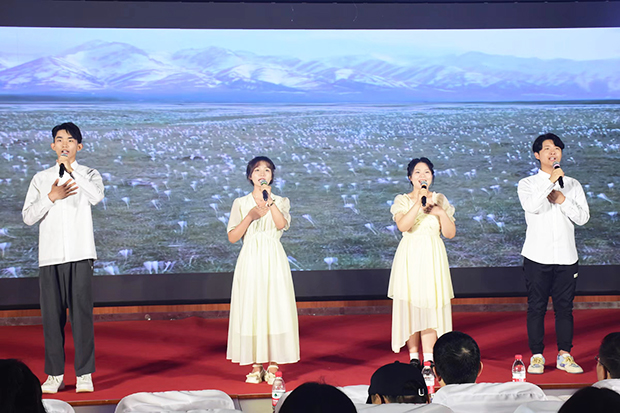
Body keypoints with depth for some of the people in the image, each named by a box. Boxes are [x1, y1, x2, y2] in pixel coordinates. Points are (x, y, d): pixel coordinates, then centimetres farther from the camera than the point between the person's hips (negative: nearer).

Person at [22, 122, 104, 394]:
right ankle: (55, 375, 11)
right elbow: (28, 217, 6)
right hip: (50, 256, 2)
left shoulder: (89, 174, 9)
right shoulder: (41, 179, 14)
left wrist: (71, 168, -15)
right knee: (51, 315, 2)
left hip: (80, 255, -2)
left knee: (81, 313, -5)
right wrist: (51, 197, -8)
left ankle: (84, 375, 1)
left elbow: (97, 196, -14)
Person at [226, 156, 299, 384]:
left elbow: (282, 224, -13)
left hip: (273, 261, 0)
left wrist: (269, 199, -17)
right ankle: (256, 366, 7)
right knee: (251, 309, -1)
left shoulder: (281, 202, 9)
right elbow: (232, 237, 0)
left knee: (276, 308, -4)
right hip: (250, 260, 0)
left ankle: (273, 365, 2)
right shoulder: (241, 203, 7)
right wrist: (249, 216, -11)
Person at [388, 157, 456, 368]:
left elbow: (450, 233, 6)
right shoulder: (402, 200, 4)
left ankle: (429, 359, -6)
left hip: (433, 258, 1)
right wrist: (418, 203, -23)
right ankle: (413, 357, 8)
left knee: (431, 306, -6)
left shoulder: (440, 200, 10)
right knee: (410, 305, -1)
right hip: (410, 258, -1)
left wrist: (441, 213, -9)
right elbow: (403, 226, -16)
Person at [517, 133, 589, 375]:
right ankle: (536, 357, 8)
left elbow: (583, 218, 3)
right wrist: (551, 181, -21)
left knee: (564, 307, 5)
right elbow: (531, 206, -18)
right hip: (537, 257, -2)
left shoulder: (573, 185, 12)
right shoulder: (527, 184, 4)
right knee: (536, 307, 1)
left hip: (566, 257, 2)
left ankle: (564, 356, 13)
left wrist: (562, 200, -8)